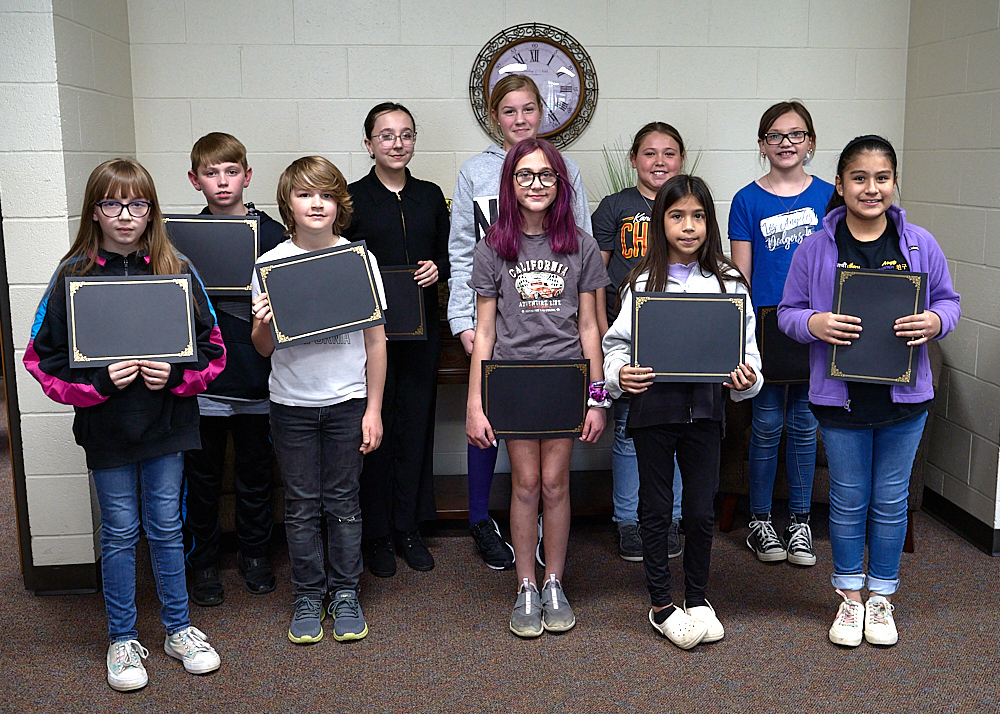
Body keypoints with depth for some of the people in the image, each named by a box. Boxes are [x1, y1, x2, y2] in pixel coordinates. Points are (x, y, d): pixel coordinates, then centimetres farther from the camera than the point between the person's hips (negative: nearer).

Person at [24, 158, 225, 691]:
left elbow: (212, 348, 2)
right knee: (119, 532, 10)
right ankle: (122, 639, 26)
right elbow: (44, 358, -3)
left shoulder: (177, 271, -2)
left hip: (166, 423, 1)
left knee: (165, 526, 11)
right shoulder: (72, 276, -4)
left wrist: (175, 374, -16)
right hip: (106, 427, 0)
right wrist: (99, 380, -17)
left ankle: (178, 629, 28)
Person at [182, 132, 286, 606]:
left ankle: (254, 552, 30)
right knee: (202, 472, 10)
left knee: (255, 469, 13)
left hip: (257, 375, 0)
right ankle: (202, 560, 26)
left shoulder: (272, 233, 1)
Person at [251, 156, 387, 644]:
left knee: (342, 500, 9)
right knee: (301, 504, 9)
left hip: (348, 402, 0)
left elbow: (376, 341, 1)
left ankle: (345, 594, 24)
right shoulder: (270, 264, -1)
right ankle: (308, 597, 24)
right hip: (291, 403, 1)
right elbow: (263, 349, 2)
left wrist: (374, 409, -1)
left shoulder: (359, 259, -3)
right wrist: (263, 325, -21)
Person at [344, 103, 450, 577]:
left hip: (421, 328, 3)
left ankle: (409, 528, 21)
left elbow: (447, 253, 16)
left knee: (417, 423, 8)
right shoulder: (352, 198, 0)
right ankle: (376, 534, 15)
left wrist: (437, 268, -5)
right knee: (374, 427, 1)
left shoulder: (430, 195, 10)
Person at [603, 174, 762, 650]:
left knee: (701, 510, 9)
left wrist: (747, 379, -14)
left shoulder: (728, 281, 3)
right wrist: (620, 374, -18)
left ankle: (697, 599, 30)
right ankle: (661, 606, 23)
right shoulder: (644, 281, -1)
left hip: (705, 406, 1)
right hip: (653, 405, -1)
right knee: (657, 508, 9)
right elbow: (618, 341, 1)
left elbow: (746, 344, 5)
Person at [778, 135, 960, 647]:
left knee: (890, 500, 12)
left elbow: (948, 300, 9)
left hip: (904, 396, 1)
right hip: (841, 395, -1)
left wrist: (934, 322, -14)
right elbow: (789, 312, 1)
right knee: (848, 500, 10)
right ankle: (849, 597, 29)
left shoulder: (920, 244, 1)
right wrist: (814, 323, -20)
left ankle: (881, 596, 30)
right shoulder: (815, 249, -3)